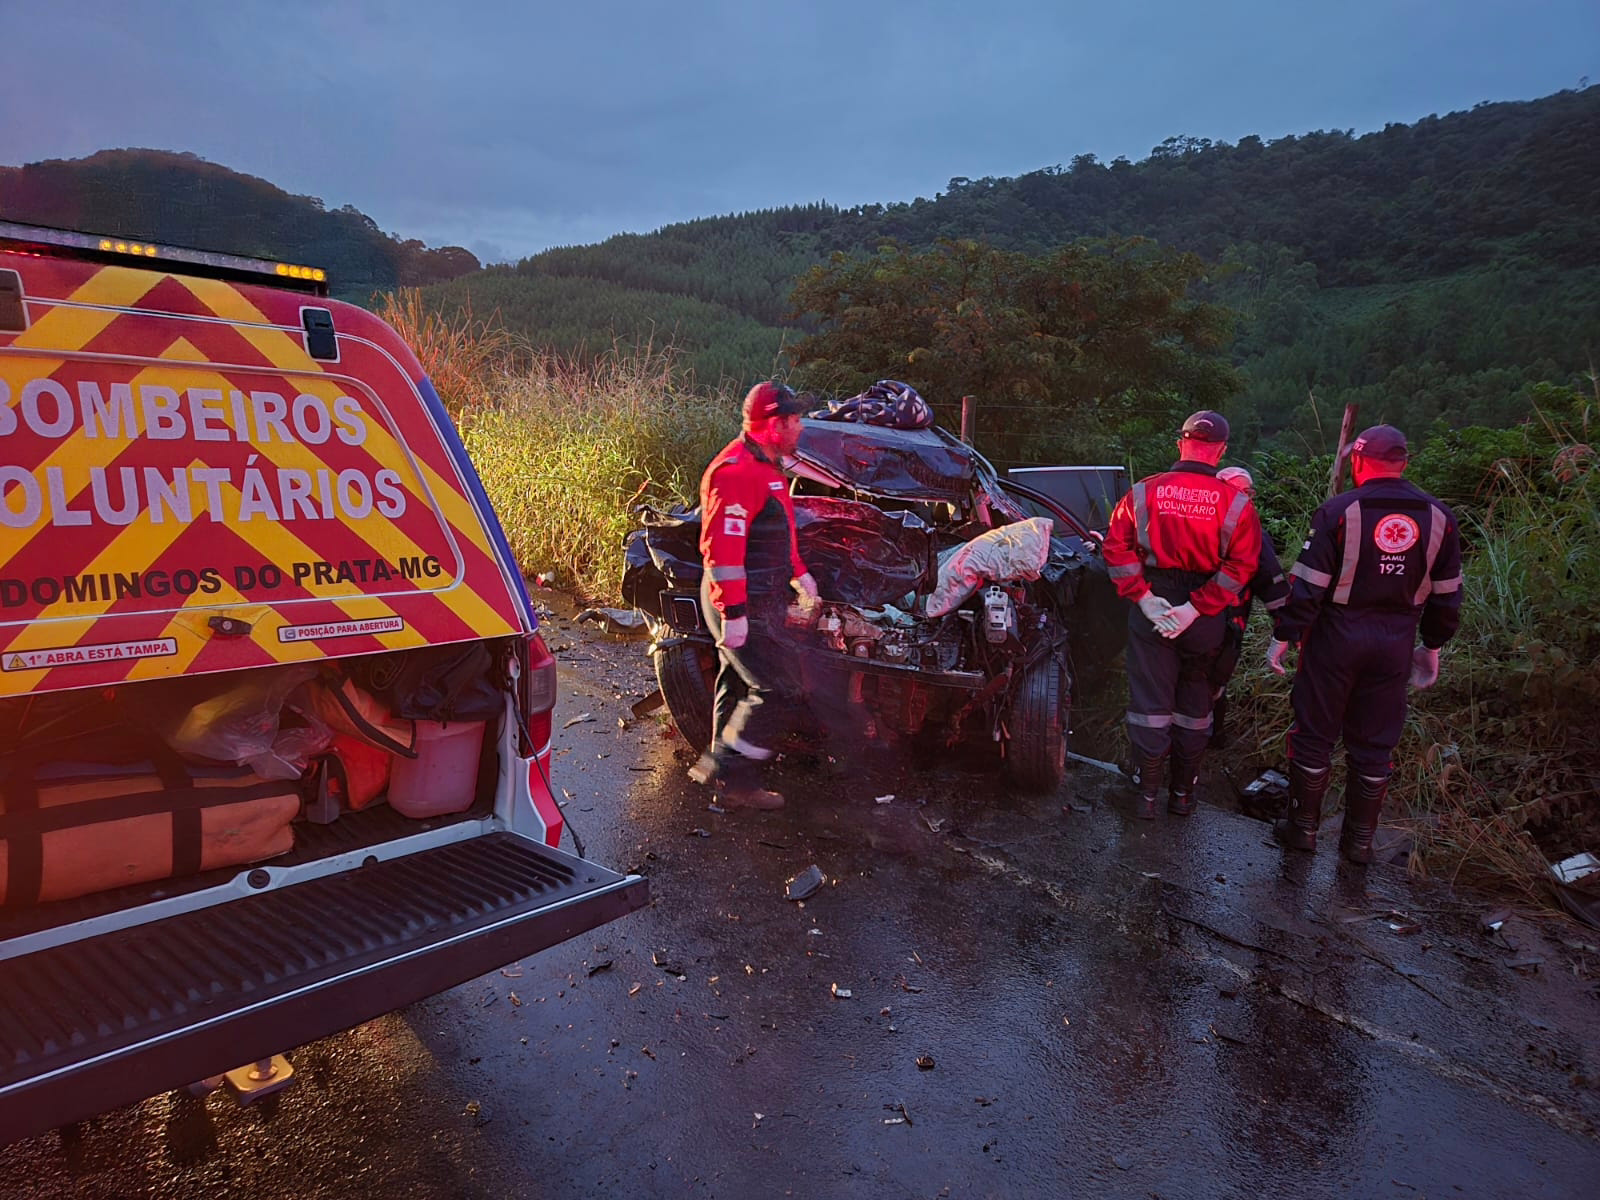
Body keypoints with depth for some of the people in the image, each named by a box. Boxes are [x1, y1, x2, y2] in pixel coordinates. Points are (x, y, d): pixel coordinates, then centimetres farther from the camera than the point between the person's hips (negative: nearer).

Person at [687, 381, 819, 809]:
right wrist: (734, 612, -27)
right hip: (747, 607, -11)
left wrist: (798, 573, 26)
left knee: (740, 685, 17)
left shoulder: (764, 465, 15)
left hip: (761, 598, 11)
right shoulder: (738, 470, -20)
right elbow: (721, 545, -25)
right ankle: (730, 772, 3)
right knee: (781, 690, -8)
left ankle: (725, 773, 28)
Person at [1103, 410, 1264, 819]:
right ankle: (1183, 792, 27)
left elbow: (1117, 547, -8)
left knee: (1150, 702, 9)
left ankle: (1147, 794, 15)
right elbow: (1240, 566, -12)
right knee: (1194, 705, 16)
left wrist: (1144, 598, -10)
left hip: (1150, 612, 0)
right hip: (1206, 621, 0)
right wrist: (1196, 609, -14)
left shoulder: (1143, 492, -5)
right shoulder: (1236, 504, -7)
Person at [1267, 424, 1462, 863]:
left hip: (1336, 640, -4)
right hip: (1395, 646, 4)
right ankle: (1360, 839, 23)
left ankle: (1303, 826, 20)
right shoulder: (1439, 517, 1)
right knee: (1375, 744, 13)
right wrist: (1433, 646, 18)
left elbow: (1307, 586, -14)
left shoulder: (1340, 511, -13)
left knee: (1314, 735, 10)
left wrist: (1283, 638, -6)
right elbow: (1446, 595, 7)